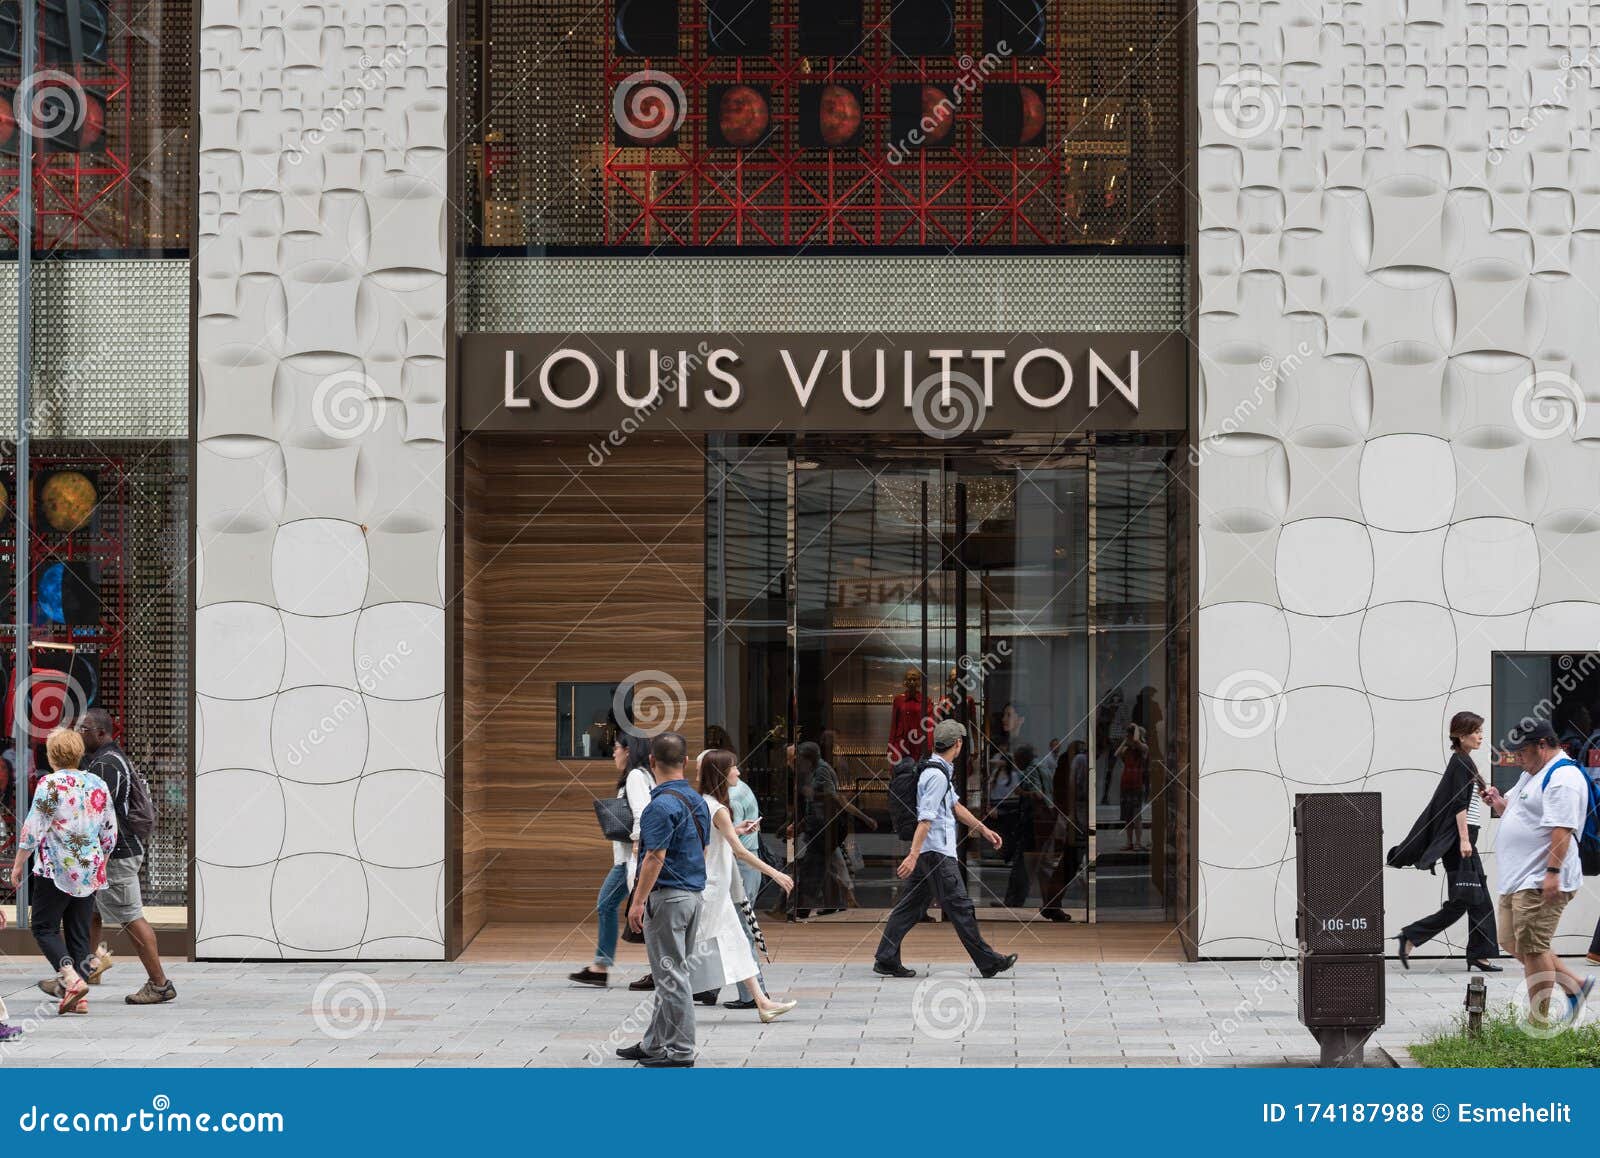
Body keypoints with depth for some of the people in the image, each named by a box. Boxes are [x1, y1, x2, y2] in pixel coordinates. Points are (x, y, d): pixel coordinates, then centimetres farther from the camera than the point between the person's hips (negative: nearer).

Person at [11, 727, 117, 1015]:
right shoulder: (98, 785, 7)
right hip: (90, 872, 6)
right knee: (79, 933, 9)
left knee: (44, 928, 2)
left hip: (55, 871, -6)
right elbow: (110, 833, 12)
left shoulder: (50, 784, -10)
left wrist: (19, 862, -1)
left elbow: (33, 829, -11)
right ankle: (80, 999, 6)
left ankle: (72, 978, -17)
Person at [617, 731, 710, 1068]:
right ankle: (655, 1044, 22)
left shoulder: (662, 804, -18)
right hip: (693, 894, 9)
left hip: (666, 896, -9)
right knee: (670, 974, 15)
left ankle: (679, 1051, -2)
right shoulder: (698, 801, 10)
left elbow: (655, 859, -21)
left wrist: (638, 902, -18)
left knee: (671, 975, -4)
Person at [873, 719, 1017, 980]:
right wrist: (913, 856, -27)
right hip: (937, 851, -10)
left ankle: (886, 960, 7)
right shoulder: (938, 775, -17)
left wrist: (983, 829, 30)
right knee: (959, 907, -3)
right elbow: (925, 819, -23)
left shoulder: (938, 771, 16)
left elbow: (956, 806, 27)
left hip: (926, 852, 10)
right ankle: (988, 962, 4)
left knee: (911, 905, 9)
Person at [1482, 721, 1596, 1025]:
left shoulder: (1563, 777, -15)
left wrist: (1553, 872, -29)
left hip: (1541, 883, -11)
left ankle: (1538, 1023, 0)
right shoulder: (1532, 774, 18)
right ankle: (1575, 985, 23)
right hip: (1517, 879, 11)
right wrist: (1498, 803, 6)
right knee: (1512, 943, 15)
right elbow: (1513, 809, 29)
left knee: (1532, 949, -7)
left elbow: (1562, 828, -23)